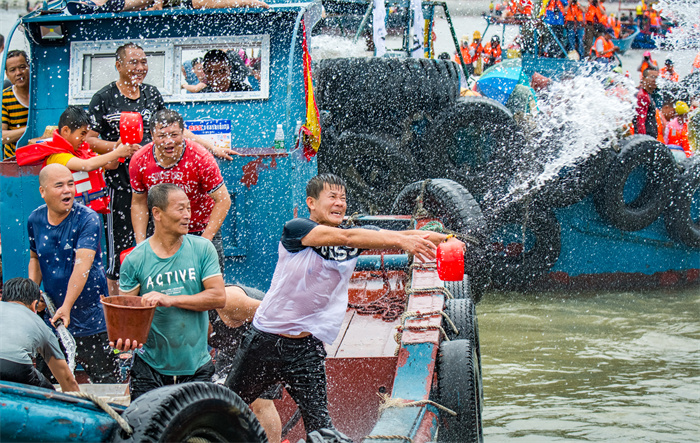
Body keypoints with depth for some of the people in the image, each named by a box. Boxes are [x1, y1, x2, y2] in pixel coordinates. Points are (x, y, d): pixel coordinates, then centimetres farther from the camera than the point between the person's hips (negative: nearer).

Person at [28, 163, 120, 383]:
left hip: (91, 320, -5)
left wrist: (67, 307, -39)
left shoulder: (88, 219, -14)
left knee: (106, 382, -2)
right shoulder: (35, 219, 3)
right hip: (52, 318, 5)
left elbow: (82, 265, -26)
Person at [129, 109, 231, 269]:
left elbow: (223, 201, -15)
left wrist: (205, 240, -22)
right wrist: (140, 244, -5)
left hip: (202, 230, -2)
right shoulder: (140, 161, -14)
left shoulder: (200, 159, -23)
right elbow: (139, 203, 2)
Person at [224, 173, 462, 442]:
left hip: (307, 349, 3)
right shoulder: (296, 229, -14)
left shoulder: (353, 244, 3)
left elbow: (394, 237, -9)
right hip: (264, 340, -3)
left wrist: (439, 238, -27)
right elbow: (345, 237, -28)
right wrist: (401, 241, -37)